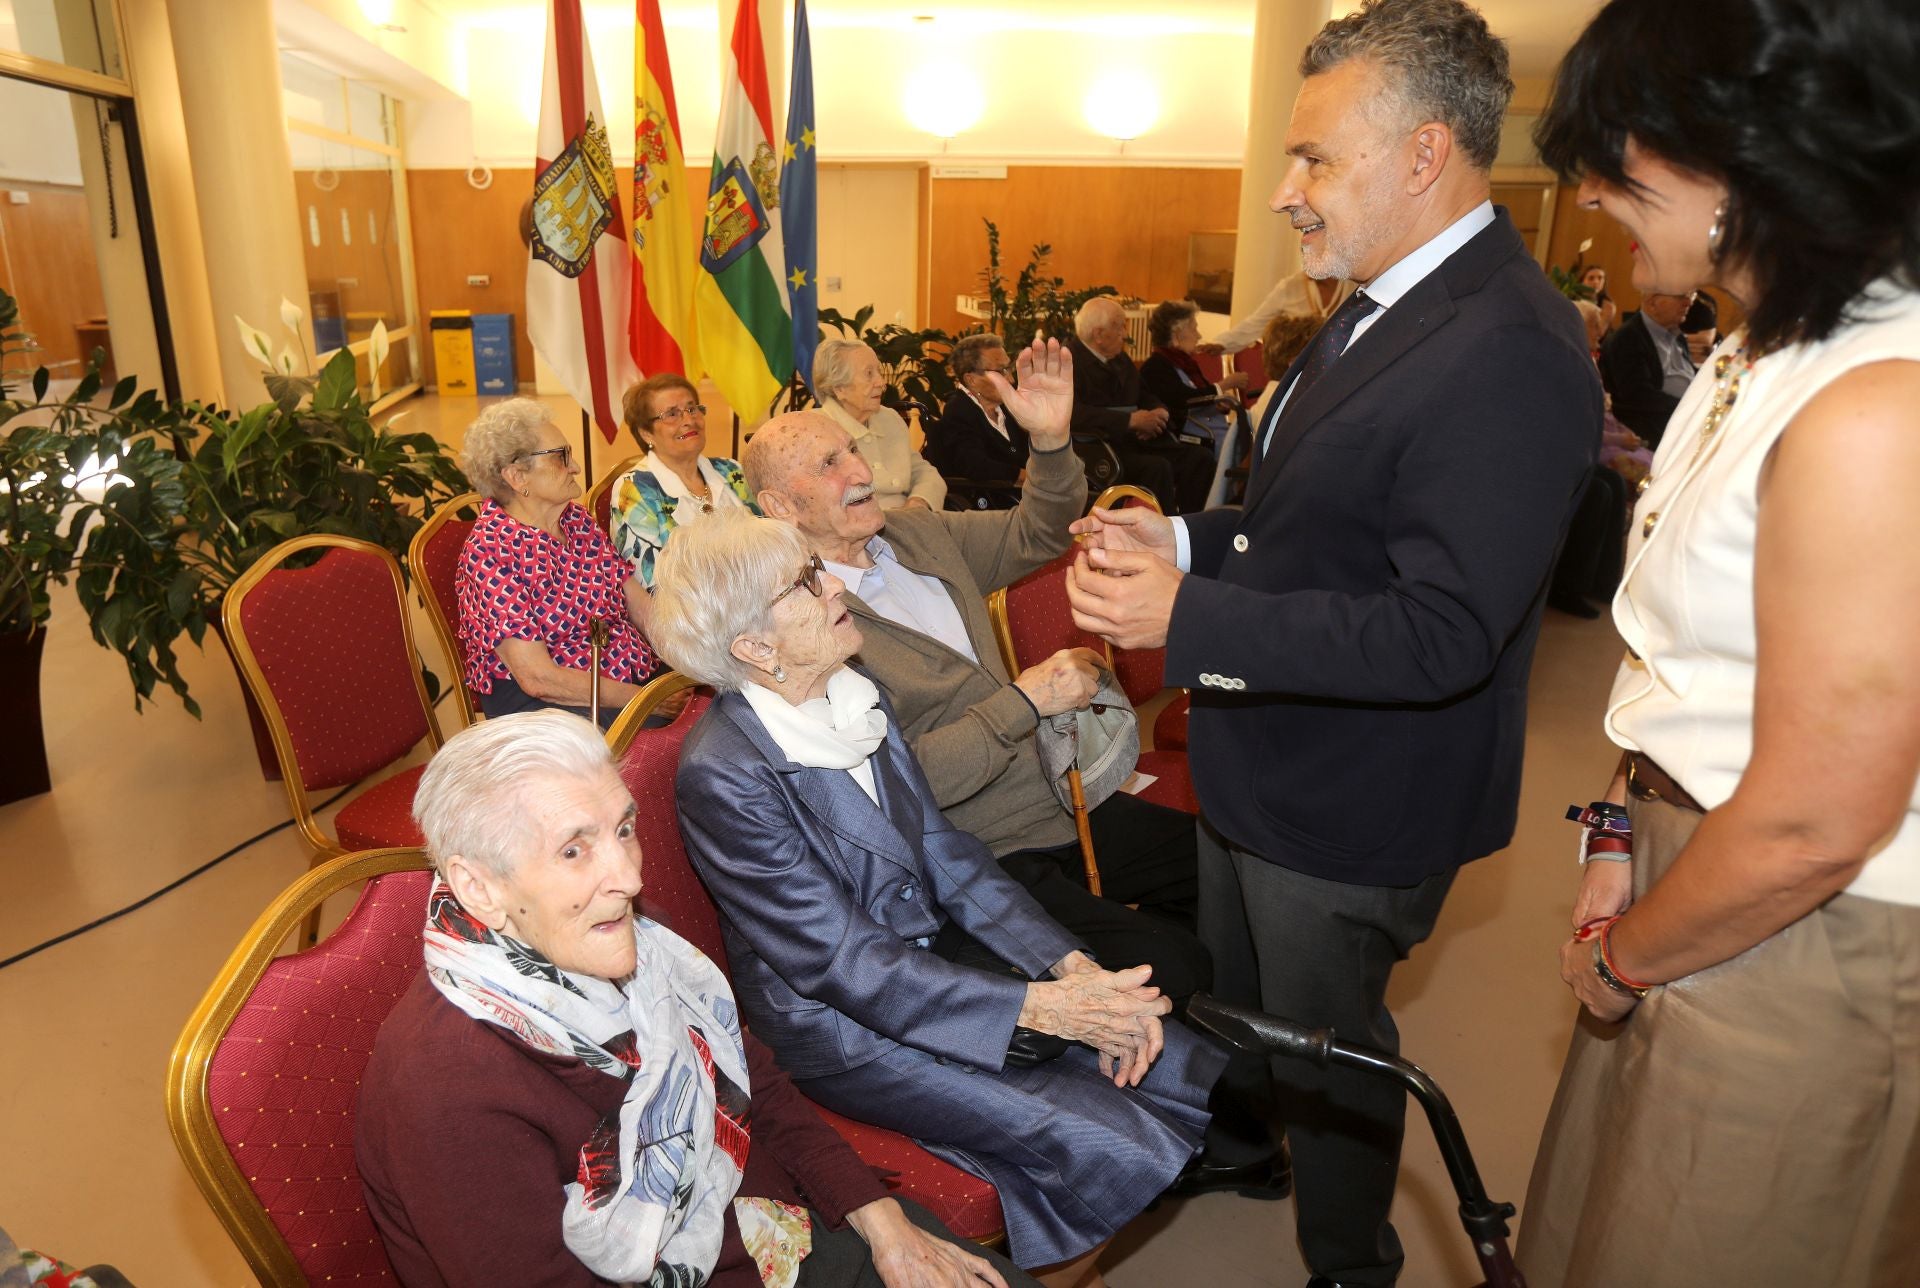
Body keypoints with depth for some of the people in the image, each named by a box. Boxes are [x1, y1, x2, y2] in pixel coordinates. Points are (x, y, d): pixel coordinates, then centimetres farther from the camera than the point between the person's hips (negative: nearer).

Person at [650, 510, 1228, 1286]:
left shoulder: (855, 697, 1)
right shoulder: (722, 772, -22)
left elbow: (945, 853, 2)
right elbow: (844, 963, -22)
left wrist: (1073, 966, -11)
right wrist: (1042, 1007, -25)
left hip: (937, 955, 7)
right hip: (838, 1024, -7)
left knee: (1188, 1071, -1)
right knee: (1106, 1148, -18)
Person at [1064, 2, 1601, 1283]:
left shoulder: (1512, 354, -27)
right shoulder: (1381, 311, 5)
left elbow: (1441, 635, -32)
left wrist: (1185, 619, -31)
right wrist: (1184, 539, -3)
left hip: (1353, 810, -9)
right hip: (1266, 769, 9)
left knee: (1324, 1050, 15)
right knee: (1240, 1009, 30)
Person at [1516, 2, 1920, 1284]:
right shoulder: (1759, 354, 5)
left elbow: (1810, 829, -25)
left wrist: (1620, 957, -9)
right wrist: (1623, 842, 1)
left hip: (1796, 953, -8)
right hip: (1691, 886, 8)